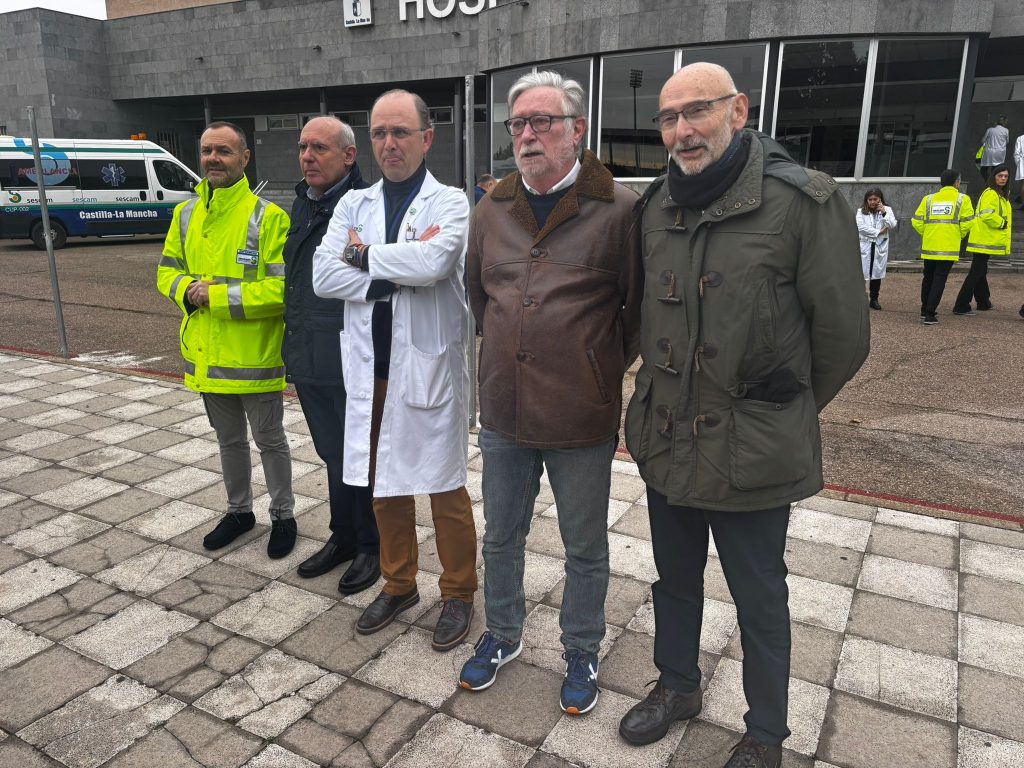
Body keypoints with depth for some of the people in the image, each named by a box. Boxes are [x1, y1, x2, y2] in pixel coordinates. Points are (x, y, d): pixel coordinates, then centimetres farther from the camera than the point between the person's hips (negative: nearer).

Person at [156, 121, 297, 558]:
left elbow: (282, 288, -20)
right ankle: (238, 511, 39)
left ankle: (283, 516, 28)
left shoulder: (268, 217, -13)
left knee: (269, 440, 10)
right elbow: (167, 272, 13)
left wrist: (218, 296, -21)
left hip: (255, 356, -6)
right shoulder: (185, 215, 6)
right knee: (229, 439, 21)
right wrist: (187, 290, -10)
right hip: (206, 354, 6)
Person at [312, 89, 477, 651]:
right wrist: (399, 274, -15)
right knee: (384, 485, 16)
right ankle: (398, 584, 36)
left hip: (429, 368, -5)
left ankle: (459, 593, 25)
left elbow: (433, 262, -25)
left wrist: (365, 254, -10)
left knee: (445, 487, 6)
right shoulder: (354, 204, 9)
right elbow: (323, 276, -6)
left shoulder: (450, 203, -4)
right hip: (371, 369, 5)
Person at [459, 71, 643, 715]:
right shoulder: (492, 210, 5)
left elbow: (639, 307, -3)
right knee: (502, 537, 20)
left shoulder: (618, 208, -10)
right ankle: (503, 635, 43)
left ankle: (582, 654, 37)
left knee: (586, 550, 14)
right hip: (504, 413, 5)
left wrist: (603, 369, 2)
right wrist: (510, 354, 13)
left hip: (582, 420, -4)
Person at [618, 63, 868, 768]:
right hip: (666, 440, 5)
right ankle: (678, 686, 48)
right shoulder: (656, 208, 3)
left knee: (759, 600, 14)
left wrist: (784, 413, 3)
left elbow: (842, 335, -8)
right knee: (675, 579, 23)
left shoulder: (803, 201, -14)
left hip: (751, 454, -5)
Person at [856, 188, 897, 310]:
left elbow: (892, 226, -4)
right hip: (865, 245, -2)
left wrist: (884, 213, -13)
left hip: (880, 246, 2)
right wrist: (878, 232, -11)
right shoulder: (861, 211, 1)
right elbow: (861, 227, -12)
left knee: (877, 272, 8)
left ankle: (874, 299, 16)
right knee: (862, 272, -7)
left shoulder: (887, 210, 7)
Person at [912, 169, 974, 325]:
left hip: (929, 247, 3)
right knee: (939, 280, 0)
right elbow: (967, 223, -6)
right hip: (949, 247, -3)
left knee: (928, 278, 17)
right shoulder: (962, 199, -1)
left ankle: (925, 310, 26)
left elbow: (917, 221, 2)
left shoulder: (929, 199, 6)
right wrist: (959, 236, 13)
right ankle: (930, 314, -4)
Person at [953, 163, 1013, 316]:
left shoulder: (1001, 194, 18)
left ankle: (984, 302, 31)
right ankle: (961, 306, -11)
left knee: (980, 272, 18)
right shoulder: (990, 193, -14)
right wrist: (1002, 223, -14)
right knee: (975, 273, -11)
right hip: (983, 240, -10)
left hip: (986, 241, 10)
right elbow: (987, 214, -25)